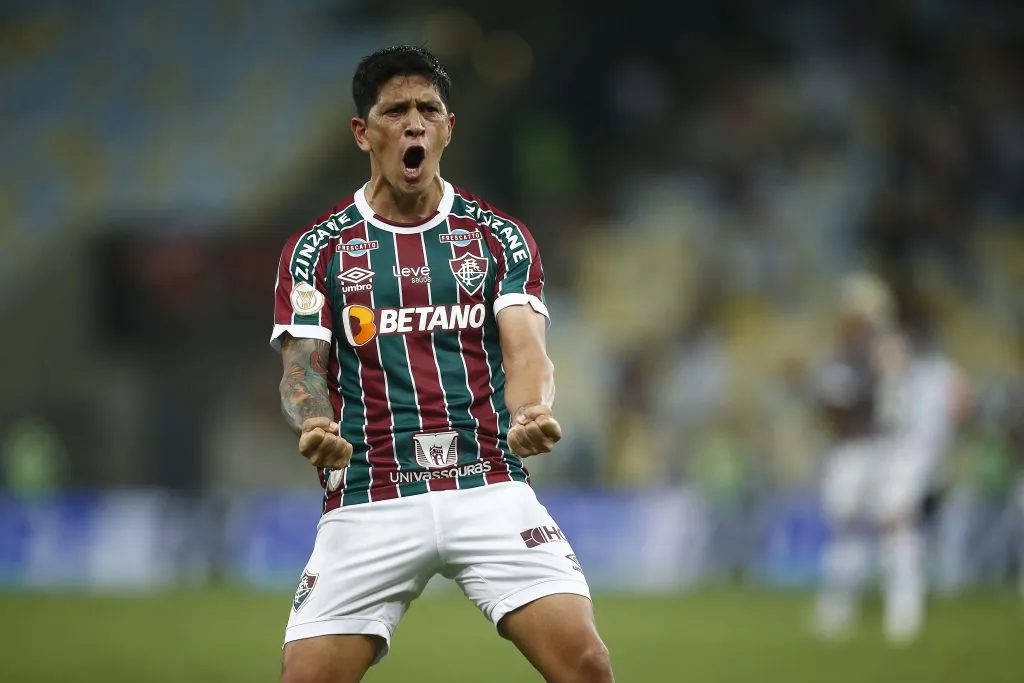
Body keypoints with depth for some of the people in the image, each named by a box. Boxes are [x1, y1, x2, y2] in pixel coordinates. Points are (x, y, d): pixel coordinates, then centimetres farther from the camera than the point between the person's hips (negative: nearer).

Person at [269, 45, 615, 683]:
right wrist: (313, 426, -25)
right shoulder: (318, 249, 8)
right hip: (368, 503, 0)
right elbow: (302, 367, 0)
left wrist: (533, 414, -26)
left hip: (489, 487, 0)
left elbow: (526, 351, -2)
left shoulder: (499, 237, 10)